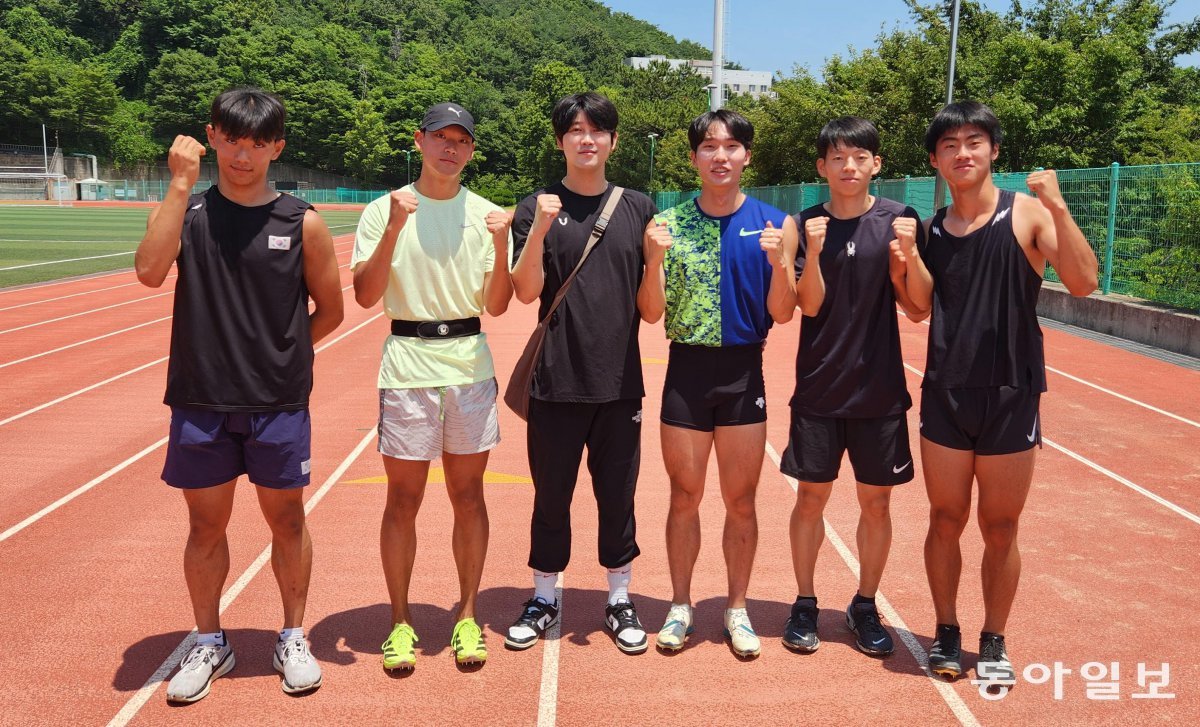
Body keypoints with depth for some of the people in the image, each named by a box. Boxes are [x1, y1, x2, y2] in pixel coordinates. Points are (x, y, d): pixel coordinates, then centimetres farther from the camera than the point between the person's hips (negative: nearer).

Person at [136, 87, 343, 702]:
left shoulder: (302, 223, -2)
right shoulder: (183, 210, 1)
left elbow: (330, 311, 6)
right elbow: (149, 271, -20)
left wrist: (280, 354, 0)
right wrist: (181, 183, -19)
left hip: (278, 404, -1)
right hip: (200, 401, 1)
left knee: (287, 520, 9)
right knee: (205, 525, 12)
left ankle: (292, 639, 29)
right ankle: (208, 644, 31)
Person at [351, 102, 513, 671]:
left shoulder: (486, 214, 6)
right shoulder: (384, 210, 1)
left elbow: (496, 306, 2)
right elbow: (365, 296, -8)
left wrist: (501, 245, -14)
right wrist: (394, 229, -19)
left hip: (471, 364, 2)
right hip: (407, 364, -2)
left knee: (468, 495, 8)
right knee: (403, 500, 3)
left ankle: (467, 615, 21)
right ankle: (400, 621, 17)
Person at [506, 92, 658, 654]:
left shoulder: (638, 208, 7)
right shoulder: (538, 207, 1)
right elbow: (526, 292, -7)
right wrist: (539, 229, -20)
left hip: (620, 377, 2)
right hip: (556, 377, -1)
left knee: (617, 493, 10)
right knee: (551, 493, 10)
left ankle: (620, 598, 26)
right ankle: (544, 597, 27)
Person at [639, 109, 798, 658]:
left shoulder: (775, 225, -1)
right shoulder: (666, 224, 0)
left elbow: (782, 314, -2)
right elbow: (651, 313, -2)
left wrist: (779, 263, -19)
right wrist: (656, 259, -18)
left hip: (744, 372, 0)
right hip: (686, 371, 0)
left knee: (741, 500, 9)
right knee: (685, 496, 9)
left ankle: (737, 608, 26)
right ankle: (680, 606, 25)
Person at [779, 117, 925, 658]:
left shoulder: (900, 219, -2)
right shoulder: (807, 224, 0)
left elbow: (916, 308, -1)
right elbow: (810, 305, -7)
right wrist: (813, 252, -22)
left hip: (880, 388, 0)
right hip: (819, 388, 0)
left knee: (876, 501, 8)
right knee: (811, 496, 6)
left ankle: (865, 606, 26)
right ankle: (805, 604, 23)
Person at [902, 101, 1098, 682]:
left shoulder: (1027, 213, -5)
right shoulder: (932, 229, 8)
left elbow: (1082, 282, -16)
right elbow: (922, 305, 2)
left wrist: (1058, 207, -26)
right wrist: (910, 256, -14)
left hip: (1011, 395, -2)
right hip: (945, 395, 3)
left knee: (1000, 527, 8)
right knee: (946, 521, 10)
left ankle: (994, 640, 26)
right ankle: (947, 632, 27)